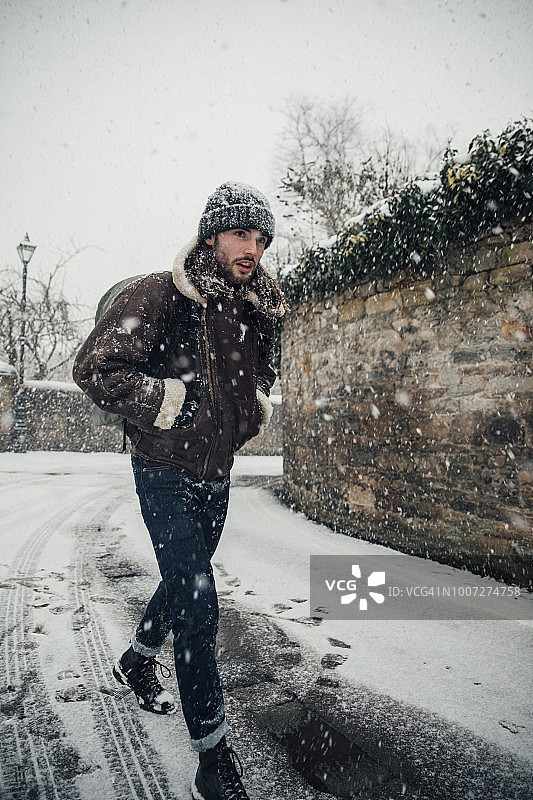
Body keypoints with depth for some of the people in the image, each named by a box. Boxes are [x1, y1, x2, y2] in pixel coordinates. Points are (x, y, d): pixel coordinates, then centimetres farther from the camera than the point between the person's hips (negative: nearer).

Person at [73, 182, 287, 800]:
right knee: (198, 604, -10)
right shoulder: (162, 295, -17)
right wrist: (163, 400, -23)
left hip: (216, 473, 7)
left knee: (184, 581, 23)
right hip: (166, 472, -7)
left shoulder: (257, 308, 3)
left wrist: (259, 402, 3)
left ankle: (136, 662, 52)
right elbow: (94, 366, -18)